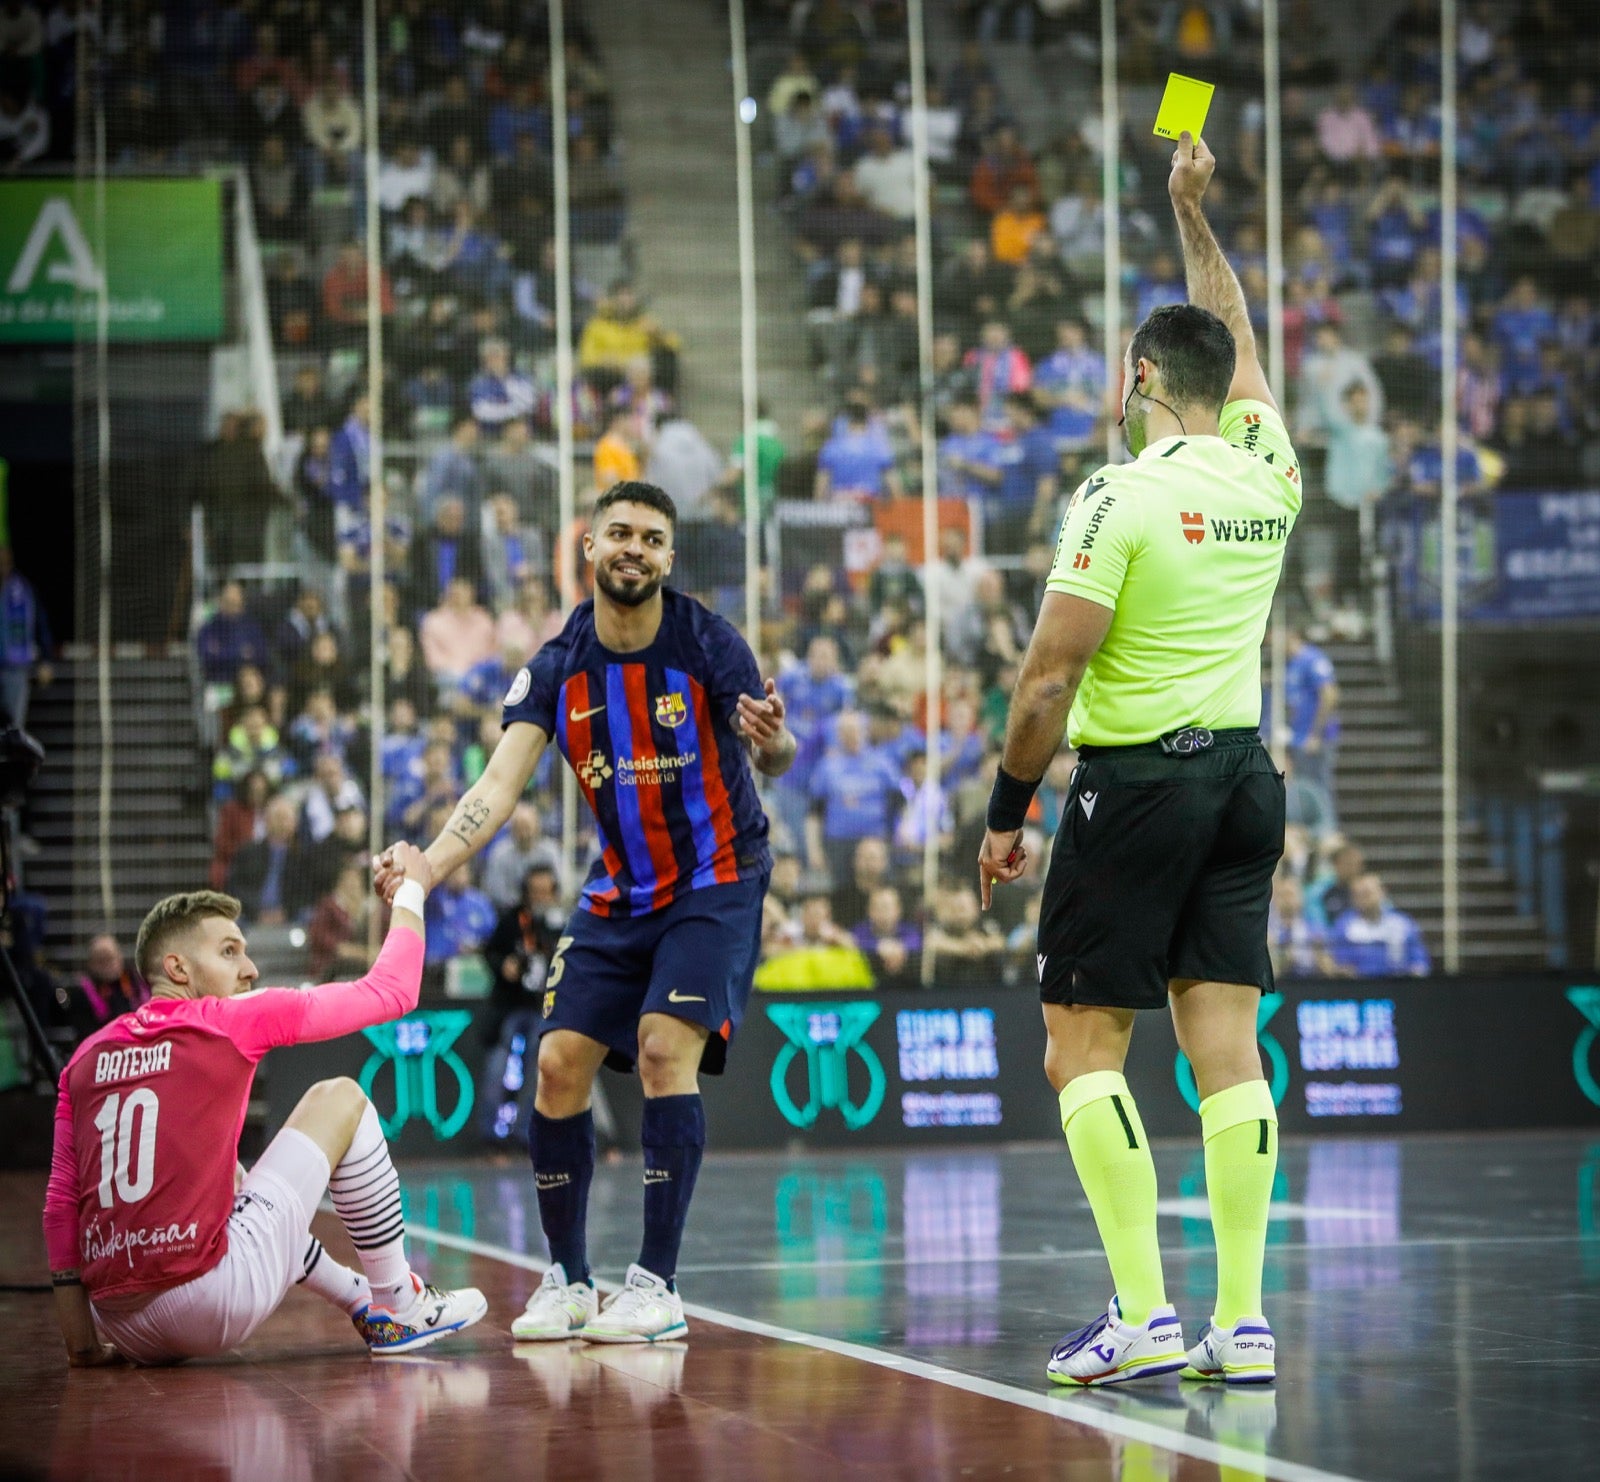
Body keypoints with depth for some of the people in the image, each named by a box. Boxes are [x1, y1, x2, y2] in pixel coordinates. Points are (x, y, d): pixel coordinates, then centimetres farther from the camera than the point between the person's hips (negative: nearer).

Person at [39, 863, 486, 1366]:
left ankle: (363, 1303, 40)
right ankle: (398, 1310, 18)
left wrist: (81, 1342, 13)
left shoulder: (86, 1058, 14)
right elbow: (391, 992, 7)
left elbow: (61, 1198, 11)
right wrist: (410, 890, 24)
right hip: (210, 1305, -6)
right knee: (340, 1099, 11)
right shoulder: (232, 1021, 0)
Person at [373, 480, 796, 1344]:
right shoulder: (556, 669, -6)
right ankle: (566, 1281, 11)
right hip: (618, 893, 4)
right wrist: (427, 866, -31)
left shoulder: (708, 644, -15)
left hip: (716, 880, -4)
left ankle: (657, 1285, -17)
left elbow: (773, 757, -21)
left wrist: (772, 742, -46)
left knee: (664, 1046, -21)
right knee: (559, 1062, -4)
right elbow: (499, 787, -14)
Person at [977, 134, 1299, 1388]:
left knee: (1084, 1051, 0)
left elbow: (1049, 681, -14)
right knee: (1227, 1047, 4)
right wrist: (1193, 212, 36)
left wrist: (1008, 813, -4)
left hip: (1136, 782, -6)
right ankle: (1242, 1322, -1)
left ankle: (1145, 1316, -9)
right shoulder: (1269, 476, 5)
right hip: (1245, 773, 6)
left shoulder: (1122, 497, -12)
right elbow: (1237, 342, 26)